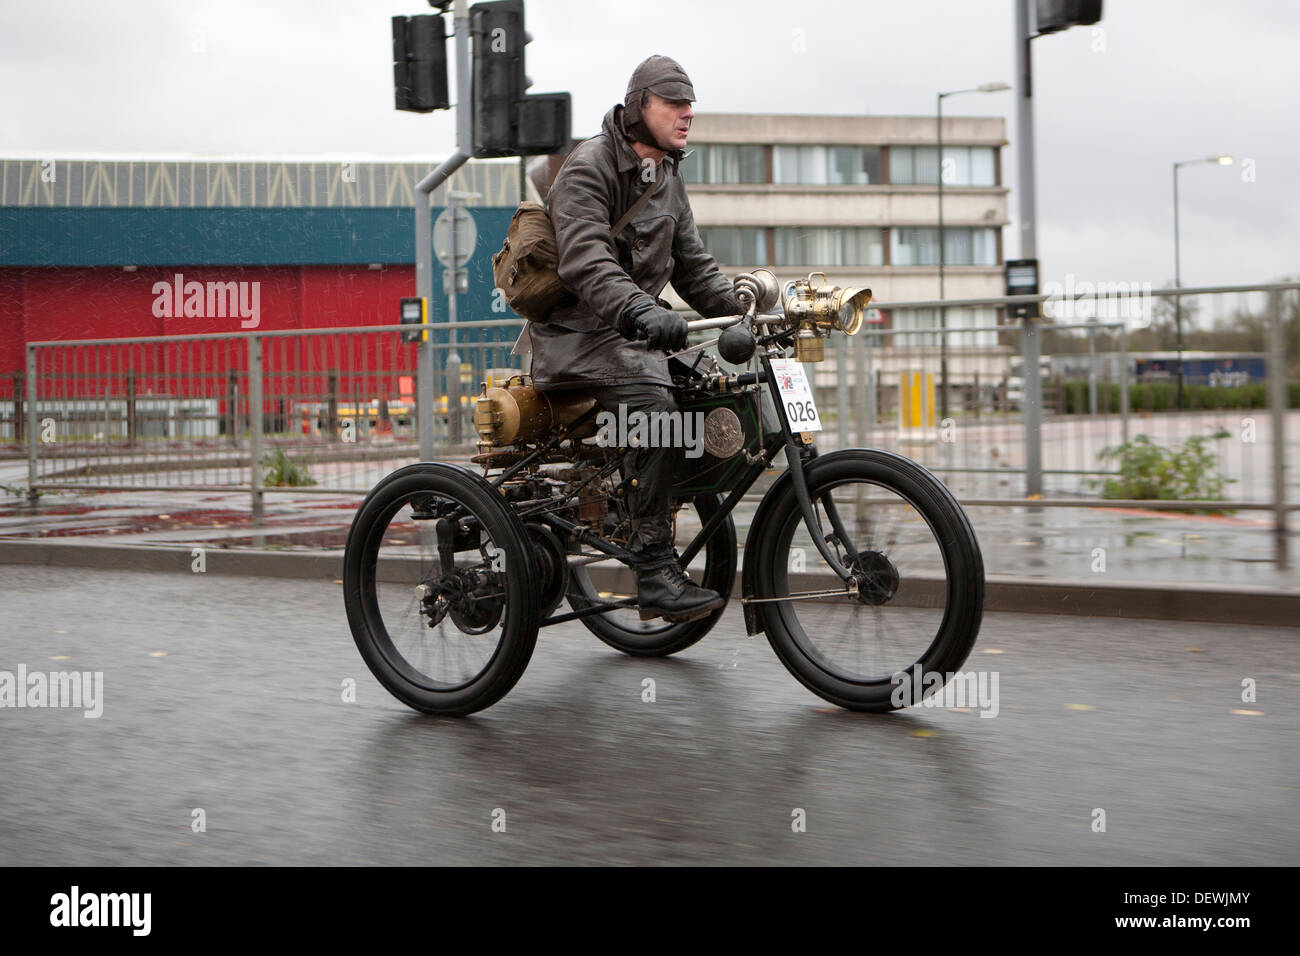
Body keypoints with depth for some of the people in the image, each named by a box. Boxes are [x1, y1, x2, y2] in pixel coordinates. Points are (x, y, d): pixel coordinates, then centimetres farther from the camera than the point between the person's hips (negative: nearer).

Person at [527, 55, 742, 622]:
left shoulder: (668, 177, 16)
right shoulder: (588, 167, -12)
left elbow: (692, 267, 20)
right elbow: (585, 262, -27)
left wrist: (743, 316, 5)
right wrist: (642, 312, -43)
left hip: (635, 328, 9)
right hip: (579, 332, -9)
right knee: (650, 396, -34)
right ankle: (654, 573, -36)